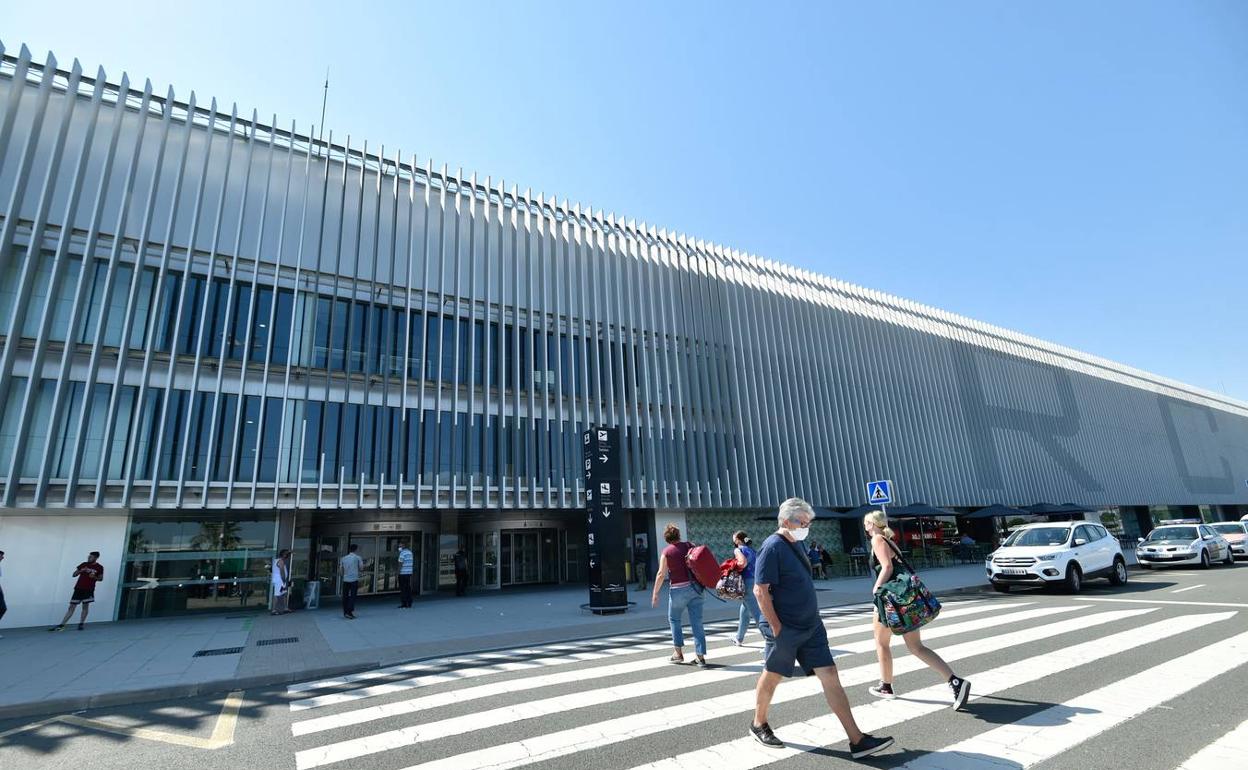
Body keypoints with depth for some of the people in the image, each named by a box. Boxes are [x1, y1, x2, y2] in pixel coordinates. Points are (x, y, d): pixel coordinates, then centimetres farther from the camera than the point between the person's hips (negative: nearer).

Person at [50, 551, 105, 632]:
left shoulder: (99, 567, 0)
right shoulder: (84, 564, 6)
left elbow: (101, 578, 5)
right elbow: (74, 575, 9)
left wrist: (94, 577, -15)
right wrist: (80, 571, -12)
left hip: (89, 589, -2)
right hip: (78, 588, 2)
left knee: (85, 606, -1)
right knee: (71, 607, 1)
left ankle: (81, 624, 8)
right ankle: (61, 625, 1)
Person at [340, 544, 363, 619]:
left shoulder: (343, 558, 9)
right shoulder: (358, 558, -2)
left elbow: (340, 570, 11)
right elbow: (361, 568, 0)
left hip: (345, 580, 4)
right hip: (354, 579, -4)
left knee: (345, 596, 12)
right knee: (352, 596, 0)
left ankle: (345, 613, 17)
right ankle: (349, 612, -7)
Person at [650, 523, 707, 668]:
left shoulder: (666, 552, -6)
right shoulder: (690, 546, 5)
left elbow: (661, 574, -9)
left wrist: (655, 594, -3)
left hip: (678, 589, -3)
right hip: (695, 587, 4)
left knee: (674, 619, 17)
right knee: (697, 622, 7)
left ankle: (678, 653, 18)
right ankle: (700, 656, 7)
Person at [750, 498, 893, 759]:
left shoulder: (795, 544, 9)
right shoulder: (773, 547, -19)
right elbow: (760, 591, -21)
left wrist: (812, 618, 18)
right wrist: (776, 628, -19)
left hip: (811, 627, 8)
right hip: (785, 630, -8)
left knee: (830, 677, 4)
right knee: (771, 678, 10)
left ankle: (857, 740, 9)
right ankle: (758, 725, 31)